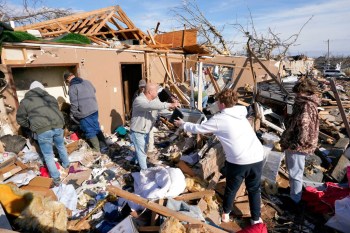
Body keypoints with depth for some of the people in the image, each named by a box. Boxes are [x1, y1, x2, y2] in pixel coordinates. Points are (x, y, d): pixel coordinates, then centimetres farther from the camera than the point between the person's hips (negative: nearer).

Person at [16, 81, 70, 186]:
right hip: (58, 125, 3)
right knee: (61, 146, 29)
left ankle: (56, 179, 16)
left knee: (48, 155, 10)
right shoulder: (50, 97, 23)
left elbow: (20, 119, 18)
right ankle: (66, 164, 48)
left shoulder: (25, 101, 14)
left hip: (42, 130, -3)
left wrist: (31, 126, 34)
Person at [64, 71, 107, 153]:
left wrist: (72, 115, 0)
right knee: (97, 128, 15)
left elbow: (74, 104, -14)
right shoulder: (87, 82, 7)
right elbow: (94, 91, 21)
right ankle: (104, 147, 19)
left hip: (84, 113, -6)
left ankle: (97, 150, 16)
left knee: (90, 132, 7)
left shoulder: (72, 88, -13)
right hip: (94, 110, 6)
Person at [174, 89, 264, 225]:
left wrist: (182, 124, 15)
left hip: (238, 161, -5)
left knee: (231, 189, 20)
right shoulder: (241, 114, 10)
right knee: (254, 189, 24)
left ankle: (226, 214, 42)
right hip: (257, 158, 5)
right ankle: (256, 219, 38)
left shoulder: (219, 119, -8)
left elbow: (198, 128, 0)